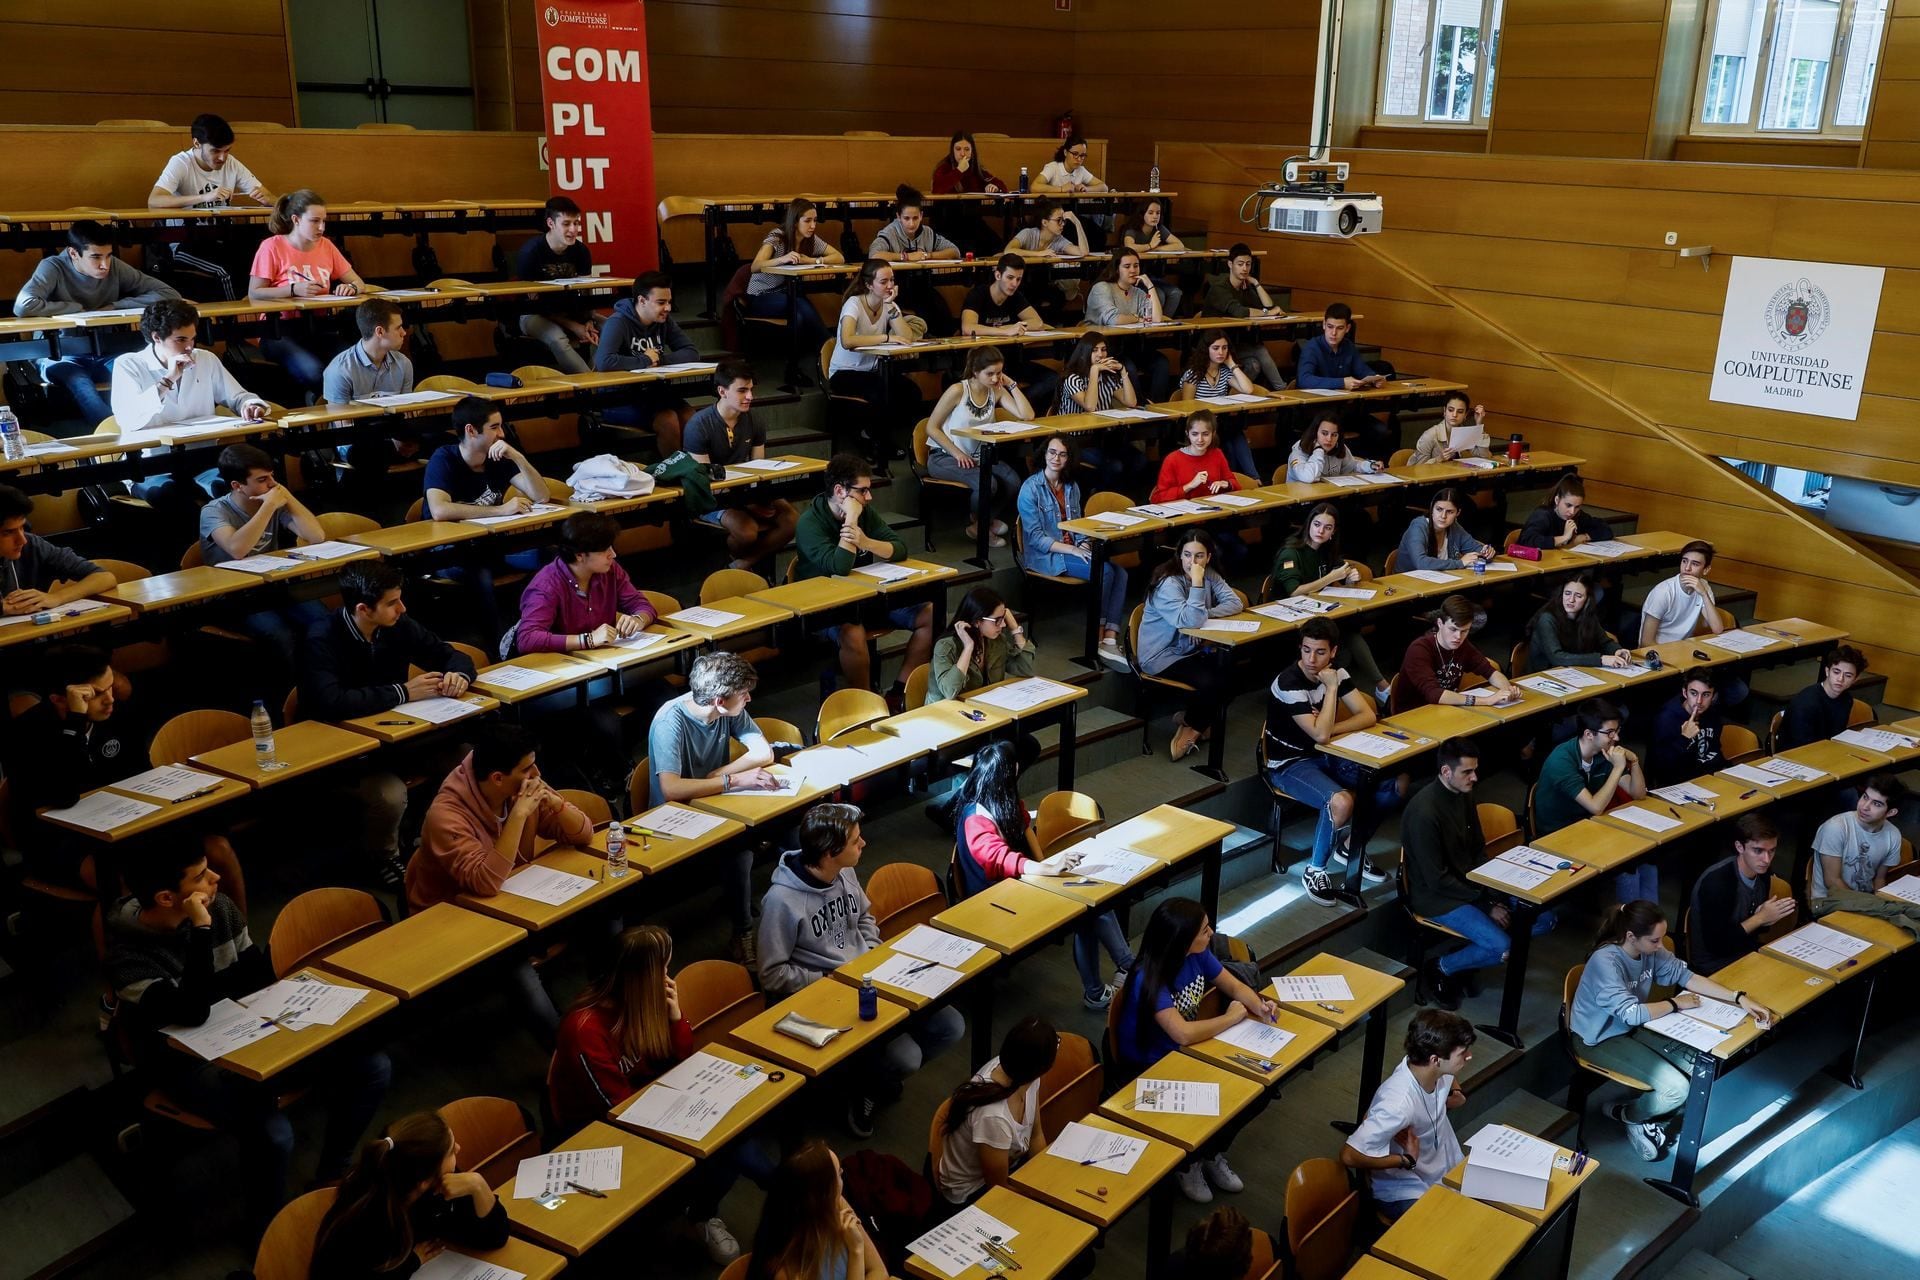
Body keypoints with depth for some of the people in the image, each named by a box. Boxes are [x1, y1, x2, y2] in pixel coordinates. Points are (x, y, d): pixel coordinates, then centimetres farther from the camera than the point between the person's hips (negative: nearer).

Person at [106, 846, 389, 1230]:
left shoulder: (219, 906, -6)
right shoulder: (127, 953, -22)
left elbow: (261, 975, 8)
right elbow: (192, 1014, -34)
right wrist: (201, 932, -35)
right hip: (188, 1058, -6)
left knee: (372, 1067, -9)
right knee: (271, 1132, -33)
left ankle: (332, 1175, 14)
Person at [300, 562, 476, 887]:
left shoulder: (398, 627, -2)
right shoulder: (322, 642, -21)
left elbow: (452, 655, 11)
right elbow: (329, 702, -37)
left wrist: (459, 674, -15)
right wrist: (403, 692, -28)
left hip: (396, 734, 6)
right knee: (390, 794, -33)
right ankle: (383, 857, -1)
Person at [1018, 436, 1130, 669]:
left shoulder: (1072, 487, 13)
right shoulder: (1031, 488, -7)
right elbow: (1035, 537, -12)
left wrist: (1085, 545, -3)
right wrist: (1072, 550, -20)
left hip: (1072, 549, 7)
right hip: (1045, 556, -6)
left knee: (1121, 573, -20)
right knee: (1104, 571, -27)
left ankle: (1110, 641, -28)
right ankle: (1098, 638, -14)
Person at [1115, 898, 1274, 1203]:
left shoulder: (1198, 954, -10)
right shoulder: (1149, 979, -32)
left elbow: (1234, 986, 5)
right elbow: (1184, 1033, -40)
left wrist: (1259, 1006, -17)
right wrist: (1232, 1017, -25)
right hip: (1149, 1072, -7)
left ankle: (1211, 1153, 20)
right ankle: (1187, 1162, 11)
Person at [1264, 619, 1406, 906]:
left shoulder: (1336, 673, -3)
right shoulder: (1289, 683, -26)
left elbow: (1368, 716, -5)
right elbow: (1320, 735, -32)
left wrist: (1330, 730, -20)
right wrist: (1331, 688, -26)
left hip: (1326, 755, 7)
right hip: (1290, 764, -7)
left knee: (1398, 781, -4)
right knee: (1341, 802, -35)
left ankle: (1353, 844, 14)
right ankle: (1314, 871, -11)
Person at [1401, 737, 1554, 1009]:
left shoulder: (1463, 795, 0)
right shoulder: (1425, 813, -26)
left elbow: (1478, 850, 11)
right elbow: (1437, 880, -22)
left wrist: (1493, 895, -3)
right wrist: (1486, 906, -17)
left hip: (1472, 885, 9)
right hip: (1437, 897, -9)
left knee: (1544, 918, 1)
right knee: (1503, 949, -24)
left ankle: (1468, 955, 8)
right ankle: (1440, 968, 0)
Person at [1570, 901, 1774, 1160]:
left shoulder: (1651, 950, -9)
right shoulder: (1605, 962, -31)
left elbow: (1686, 976, 1)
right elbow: (1632, 1013, -33)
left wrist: (1739, 998, -8)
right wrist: (1676, 1004, -18)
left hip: (1633, 1029, 8)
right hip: (1601, 1040, -8)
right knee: (1677, 1089, -19)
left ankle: (1653, 1120, 13)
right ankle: (1623, 1114, 10)